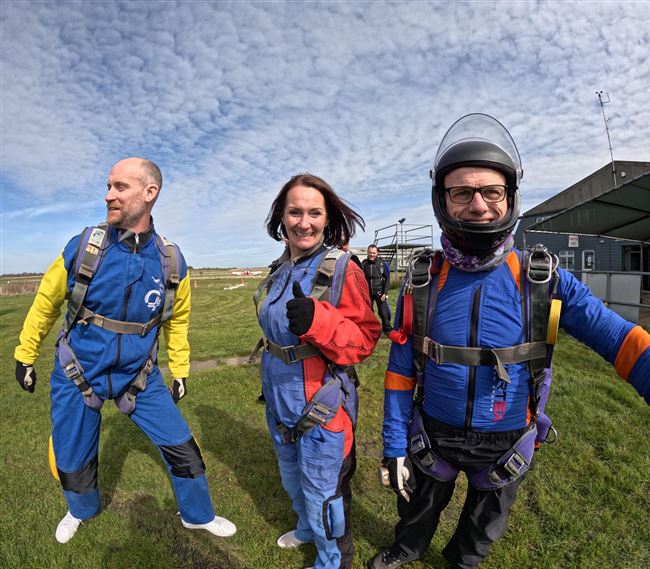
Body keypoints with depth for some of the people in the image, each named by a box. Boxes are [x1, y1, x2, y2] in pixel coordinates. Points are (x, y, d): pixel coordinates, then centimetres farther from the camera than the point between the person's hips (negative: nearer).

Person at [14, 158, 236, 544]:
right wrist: (25, 356, 9)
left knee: (181, 446, 4)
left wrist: (180, 371, 9)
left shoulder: (172, 262, -11)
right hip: (78, 374, 0)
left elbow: (177, 320, 4)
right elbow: (46, 303, 0)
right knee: (73, 460, 17)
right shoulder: (83, 247, -15)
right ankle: (82, 511, 52)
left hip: (139, 375, 1)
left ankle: (198, 515, 31)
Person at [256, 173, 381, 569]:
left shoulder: (343, 270, -19)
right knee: (294, 481, 29)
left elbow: (364, 339, -21)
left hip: (321, 408, -7)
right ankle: (307, 528, 58)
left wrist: (317, 321, -39)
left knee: (323, 495, 12)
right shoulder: (281, 272, 2)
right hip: (280, 402, 8)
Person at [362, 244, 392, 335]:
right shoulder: (364, 264, 1)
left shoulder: (382, 263, -4)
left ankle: (388, 330, 14)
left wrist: (385, 293, -7)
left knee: (384, 313, -2)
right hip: (368, 292, 2)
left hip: (379, 292, -2)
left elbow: (387, 279, -1)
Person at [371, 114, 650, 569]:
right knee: (417, 510, 27)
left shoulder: (544, 281, -16)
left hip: (506, 446, 0)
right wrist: (394, 446, -7)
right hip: (432, 437, 1)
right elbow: (402, 370, -9)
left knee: (483, 527, 28)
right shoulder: (422, 283, -15)